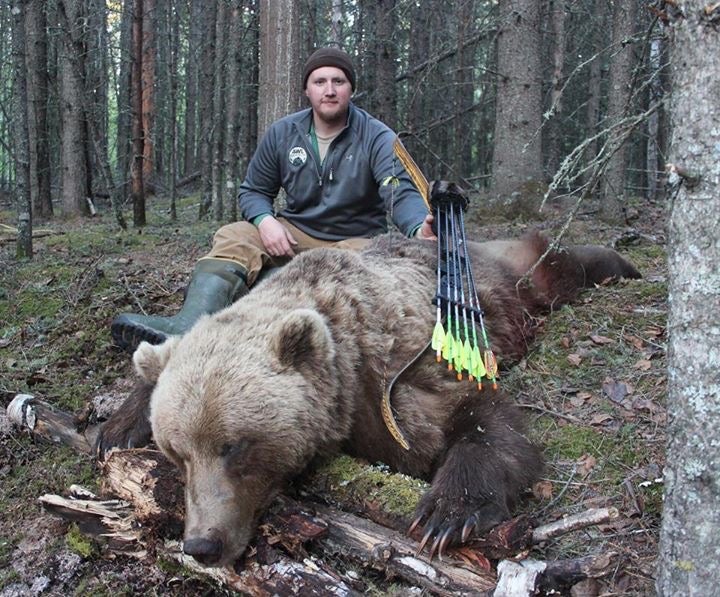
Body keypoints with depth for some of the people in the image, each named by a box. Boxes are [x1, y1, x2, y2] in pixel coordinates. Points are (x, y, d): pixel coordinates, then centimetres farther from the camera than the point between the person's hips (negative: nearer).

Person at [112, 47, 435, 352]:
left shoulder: (378, 138, -7)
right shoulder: (283, 133, 5)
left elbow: (401, 191, -23)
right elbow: (253, 191, 12)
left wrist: (418, 228, -48)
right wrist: (265, 221, -14)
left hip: (355, 240, -3)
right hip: (293, 234, 4)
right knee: (233, 238, -22)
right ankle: (190, 327, -48)